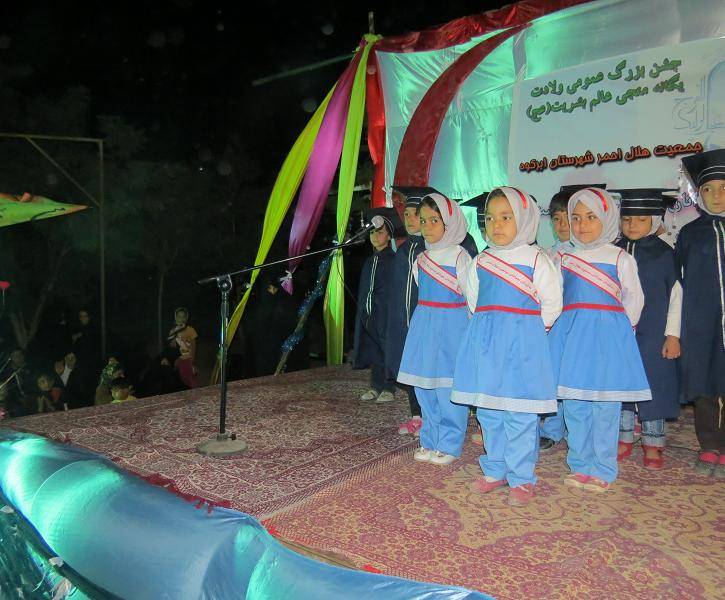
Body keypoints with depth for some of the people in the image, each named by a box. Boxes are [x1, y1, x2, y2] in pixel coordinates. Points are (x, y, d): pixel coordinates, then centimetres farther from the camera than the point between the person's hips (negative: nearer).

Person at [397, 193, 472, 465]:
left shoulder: (459, 256, -7)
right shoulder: (421, 259, 10)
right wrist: (428, 318, 15)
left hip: (452, 326, -6)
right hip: (423, 325, 6)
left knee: (448, 387, -3)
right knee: (424, 387, 10)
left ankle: (449, 445, 11)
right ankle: (430, 441, 23)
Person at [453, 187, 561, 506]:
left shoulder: (536, 260, -4)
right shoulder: (480, 262, 9)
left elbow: (551, 304, -1)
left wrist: (528, 329, 2)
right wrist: (488, 327, 12)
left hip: (522, 345, -5)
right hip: (485, 342, 5)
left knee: (520, 414, -2)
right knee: (488, 412, 11)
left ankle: (521, 478, 10)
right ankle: (495, 470, 26)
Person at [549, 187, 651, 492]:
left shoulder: (620, 258, 0)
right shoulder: (564, 258, 9)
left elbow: (634, 297, 5)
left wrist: (619, 327, 2)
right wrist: (566, 326, 8)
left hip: (607, 338, -3)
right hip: (571, 336, 4)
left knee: (605, 405, 0)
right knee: (574, 404, 7)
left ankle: (603, 470, 12)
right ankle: (580, 465, 20)